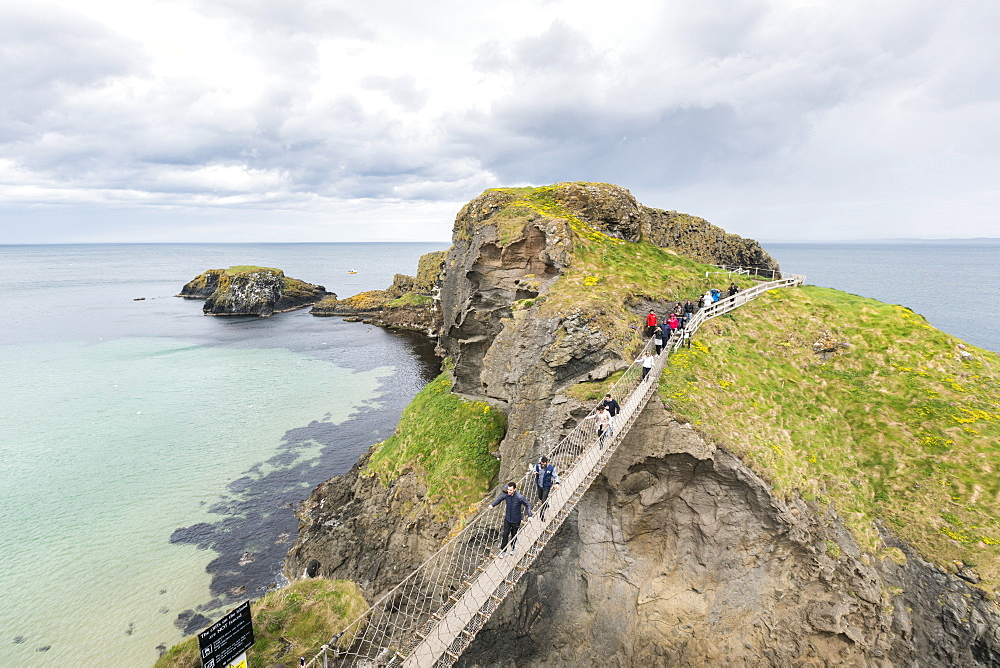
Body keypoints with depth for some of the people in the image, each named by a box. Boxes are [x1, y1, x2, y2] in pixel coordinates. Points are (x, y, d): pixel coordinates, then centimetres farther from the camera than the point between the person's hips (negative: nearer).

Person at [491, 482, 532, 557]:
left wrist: (529, 516, -21)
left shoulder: (520, 497, -26)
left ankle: (513, 549, 41)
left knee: (514, 535, 16)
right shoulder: (506, 495, -16)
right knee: (505, 534, 4)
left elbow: (528, 505, -14)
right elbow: (500, 498, 6)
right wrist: (492, 504, -3)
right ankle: (503, 551, 20)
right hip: (507, 519, 2)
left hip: (516, 520, -2)